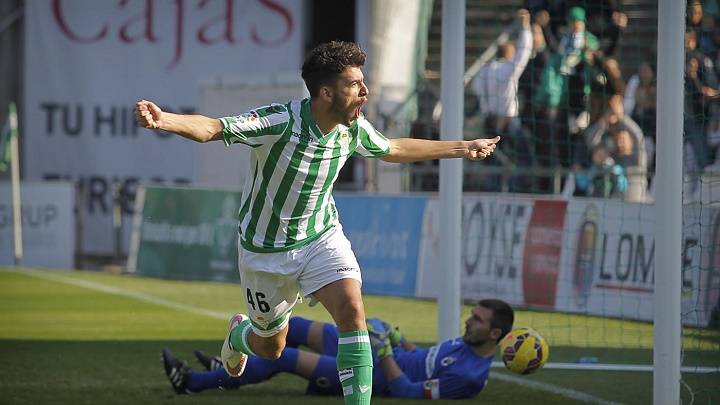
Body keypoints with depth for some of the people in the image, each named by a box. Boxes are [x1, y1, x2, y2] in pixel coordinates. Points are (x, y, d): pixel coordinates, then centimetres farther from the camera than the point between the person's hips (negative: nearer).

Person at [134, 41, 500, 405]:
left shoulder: (353, 128, -9)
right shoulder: (280, 121, -28)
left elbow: (394, 150, 13)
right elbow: (213, 128, -39)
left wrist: (463, 149, 19)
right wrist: (164, 120, -59)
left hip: (322, 236, 3)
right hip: (266, 249, -3)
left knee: (351, 310, -24)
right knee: (271, 348, 14)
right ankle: (239, 335, 52)